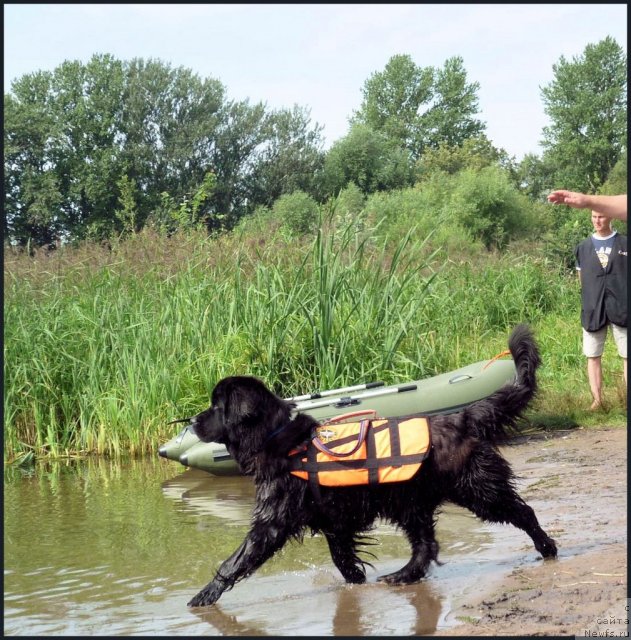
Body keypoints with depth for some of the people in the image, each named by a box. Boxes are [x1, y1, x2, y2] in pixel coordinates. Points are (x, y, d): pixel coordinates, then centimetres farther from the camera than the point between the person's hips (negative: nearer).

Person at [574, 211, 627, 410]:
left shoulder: (624, 244, 4)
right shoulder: (583, 248, 9)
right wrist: (591, 298, 6)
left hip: (621, 307, -2)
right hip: (593, 309, 2)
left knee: (626, 355, -2)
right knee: (593, 356, 2)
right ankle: (597, 399, 7)